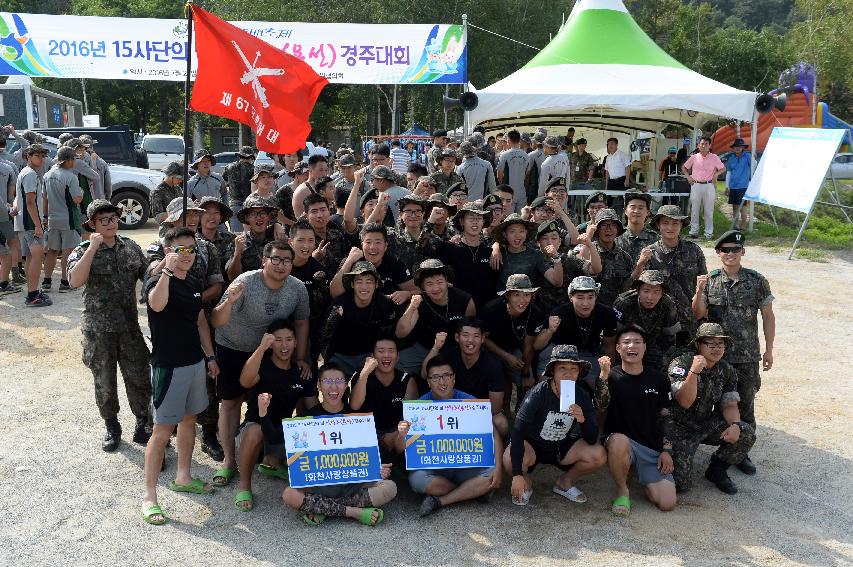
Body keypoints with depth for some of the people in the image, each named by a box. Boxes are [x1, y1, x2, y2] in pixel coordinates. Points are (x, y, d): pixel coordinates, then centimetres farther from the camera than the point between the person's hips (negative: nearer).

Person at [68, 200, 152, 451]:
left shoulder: (132, 248, 4)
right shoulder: (83, 252, -7)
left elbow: (148, 277, 10)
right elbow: (75, 281, -26)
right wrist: (93, 247, -27)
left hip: (129, 326, 2)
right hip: (98, 330, -2)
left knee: (139, 378, 6)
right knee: (104, 382, 12)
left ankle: (143, 424, 25)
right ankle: (112, 427, 31)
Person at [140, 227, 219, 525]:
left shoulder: (193, 286, 9)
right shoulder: (158, 282, -14)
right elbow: (157, 304, -39)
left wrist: (210, 356, 16)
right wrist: (167, 270, -39)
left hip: (195, 363, 8)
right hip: (168, 366, -8)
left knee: (189, 420, 18)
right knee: (163, 430, -4)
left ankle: (183, 478, 34)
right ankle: (149, 496, 5)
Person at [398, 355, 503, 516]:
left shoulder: (468, 401, -3)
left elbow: (493, 435, -5)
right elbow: (402, 449, -8)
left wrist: (498, 468, -20)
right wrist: (402, 435, -32)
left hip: (467, 465, 1)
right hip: (432, 467, -1)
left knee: (491, 476, -26)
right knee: (417, 479, -32)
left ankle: (439, 501, -15)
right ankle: (472, 491, -9)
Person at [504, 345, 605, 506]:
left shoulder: (582, 397, -12)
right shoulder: (539, 393, -24)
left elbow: (592, 440, -12)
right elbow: (517, 431, -28)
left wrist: (583, 420, -35)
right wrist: (517, 474, -34)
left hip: (563, 448, 4)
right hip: (532, 445, -3)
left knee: (598, 455, -21)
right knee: (510, 460, -35)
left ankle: (564, 482, 8)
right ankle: (526, 484, 3)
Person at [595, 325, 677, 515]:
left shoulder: (658, 379, 8)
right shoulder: (611, 377, -1)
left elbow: (665, 417, 12)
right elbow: (601, 407, -18)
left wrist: (667, 450, 1)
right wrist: (604, 375, -31)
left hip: (653, 448, 3)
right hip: (622, 443, -3)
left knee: (667, 504, -13)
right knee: (618, 440, -40)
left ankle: (645, 478, 22)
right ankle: (622, 490, -11)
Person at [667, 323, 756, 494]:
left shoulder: (727, 371, -1)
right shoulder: (680, 365, -19)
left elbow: (730, 405, -1)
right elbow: (685, 402, -29)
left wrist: (735, 425, -23)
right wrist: (694, 372, -41)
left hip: (708, 425, 6)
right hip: (680, 428, -5)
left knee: (747, 434, -18)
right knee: (680, 485, -16)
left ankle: (717, 470, 5)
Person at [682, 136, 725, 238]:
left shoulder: (714, 157, 3)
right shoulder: (694, 157, 5)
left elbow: (723, 168, 13)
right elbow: (684, 167, 17)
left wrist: (715, 174, -3)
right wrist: (688, 176, 4)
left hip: (709, 185, -1)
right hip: (696, 185, 1)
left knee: (709, 210, 2)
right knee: (694, 209, 3)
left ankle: (709, 232, 8)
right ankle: (694, 231, 10)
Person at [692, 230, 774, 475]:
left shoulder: (757, 281, -2)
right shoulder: (709, 281, -1)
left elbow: (767, 316, 2)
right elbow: (698, 314, -5)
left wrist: (769, 350, 2)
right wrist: (699, 291, -21)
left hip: (747, 356, 0)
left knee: (745, 406, 6)